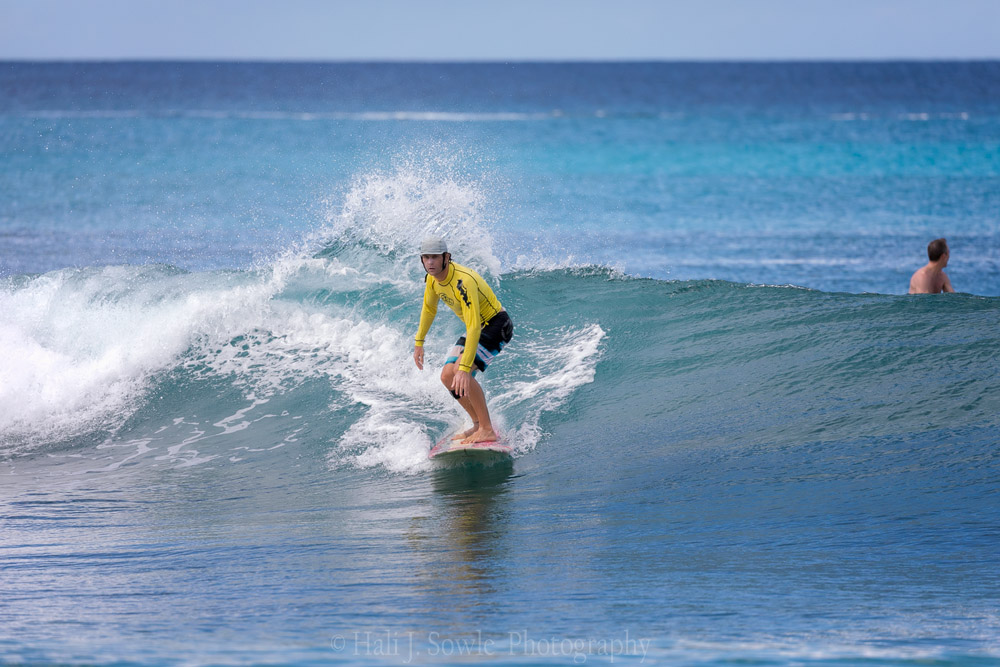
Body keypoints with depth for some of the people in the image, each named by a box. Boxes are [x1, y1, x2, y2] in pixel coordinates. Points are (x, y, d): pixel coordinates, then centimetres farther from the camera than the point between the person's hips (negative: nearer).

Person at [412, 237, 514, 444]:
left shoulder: (463, 281, -33)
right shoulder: (432, 279, -6)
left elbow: (474, 328, -39)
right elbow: (429, 309, 16)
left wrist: (464, 368, -44)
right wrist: (419, 342, 17)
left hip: (497, 326, -9)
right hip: (476, 329, 9)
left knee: (459, 372, -26)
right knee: (447, 376, 2)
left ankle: (487, 430, -20)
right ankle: (478, 424, 18)